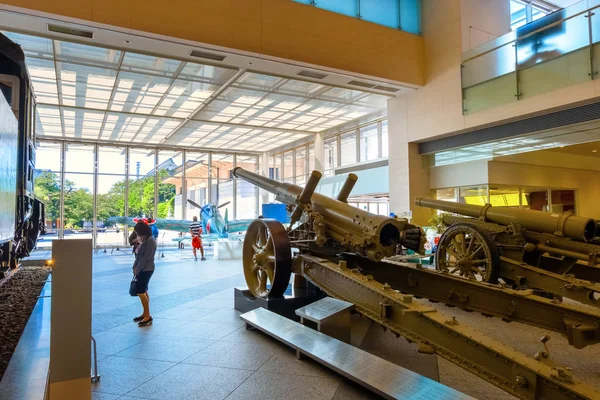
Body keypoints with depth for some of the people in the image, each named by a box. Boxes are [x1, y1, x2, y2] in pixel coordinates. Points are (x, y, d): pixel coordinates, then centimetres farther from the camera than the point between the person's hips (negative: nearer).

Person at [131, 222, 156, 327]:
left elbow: (146, 258, -20)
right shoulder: (145, 239, 11)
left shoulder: (150, 241, -17)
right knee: (143, 292, 13)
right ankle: (145, 314, 22)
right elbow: (139, 255, 14)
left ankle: (148, 317, -2)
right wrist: (135, 267, 5)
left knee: (140, 292, -8)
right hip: (142, 270, 9)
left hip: (146, 270, -9)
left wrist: (137, 270, -14)